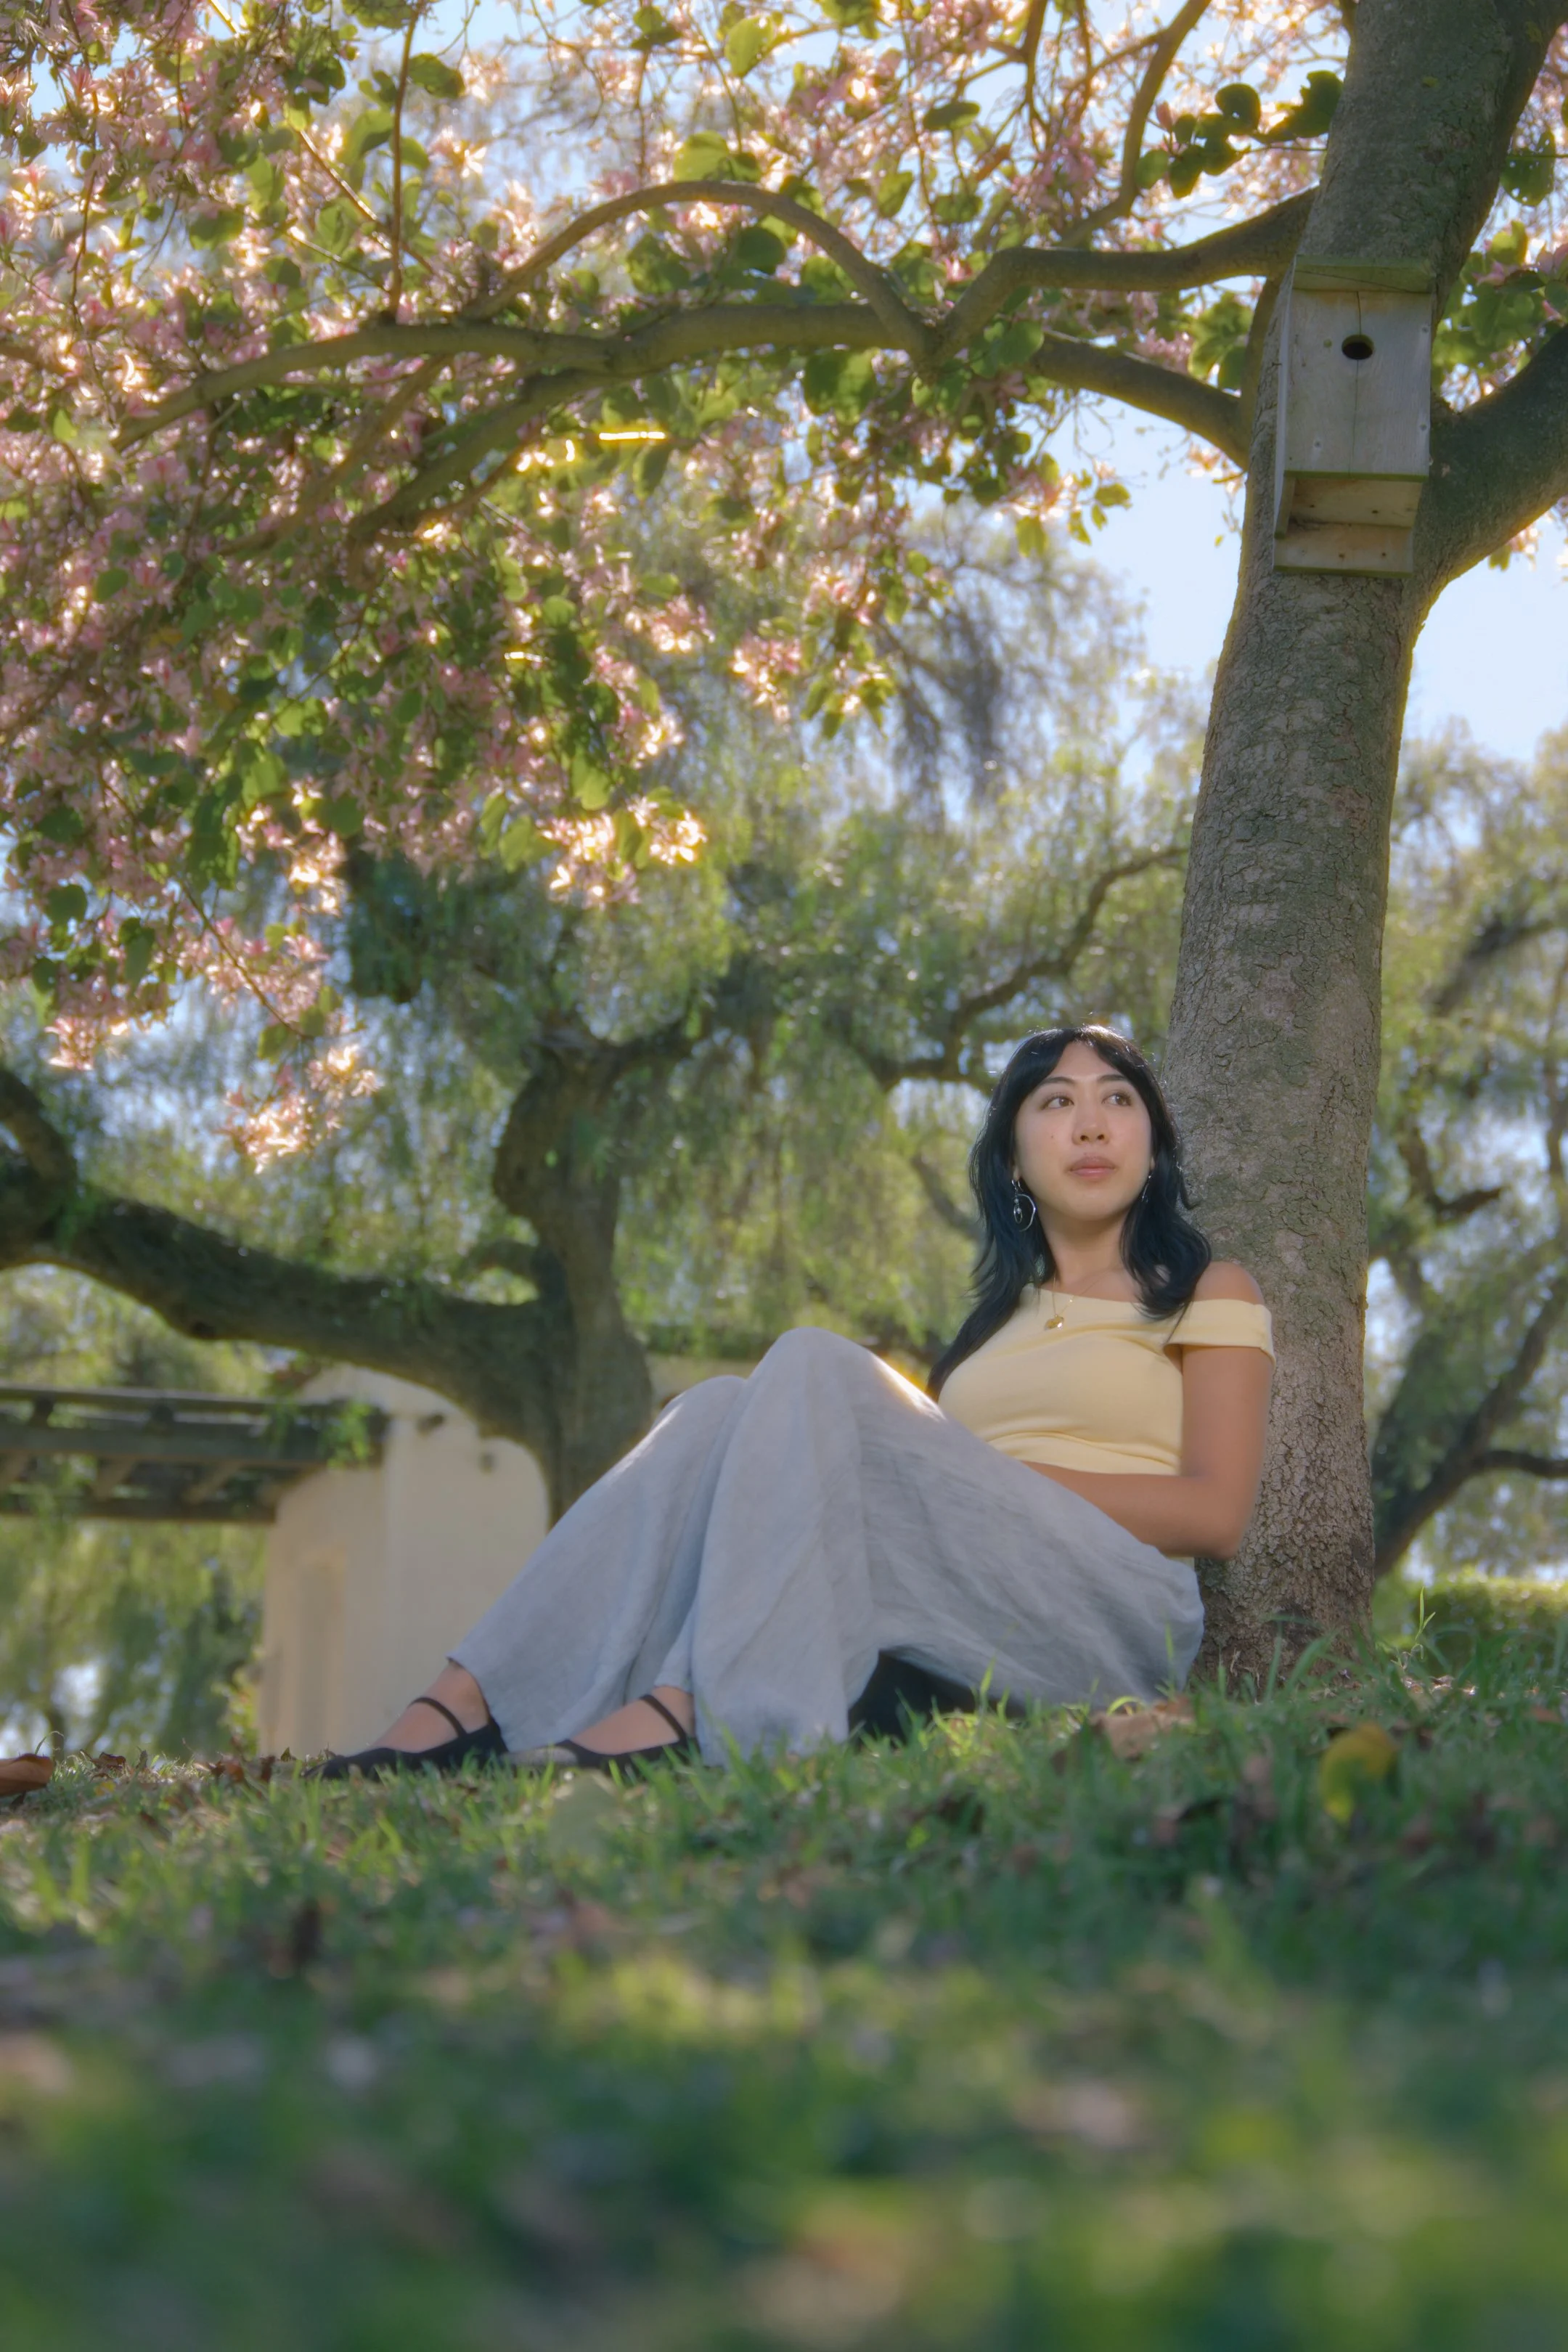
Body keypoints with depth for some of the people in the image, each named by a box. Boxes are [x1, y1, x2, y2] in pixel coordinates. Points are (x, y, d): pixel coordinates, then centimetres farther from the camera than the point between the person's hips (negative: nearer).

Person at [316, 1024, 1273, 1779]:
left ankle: (689, 1709, -46)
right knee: (724, 1409, -18)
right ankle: (467, 1705, -35)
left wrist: (988, 1477, -8)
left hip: (1113, 1615, -5)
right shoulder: (1001, 1319, 29)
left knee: (816, 1368, -24)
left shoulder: (1211, 1295, 13)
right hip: (966, 1625, 5)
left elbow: (1216, 1513, -2)